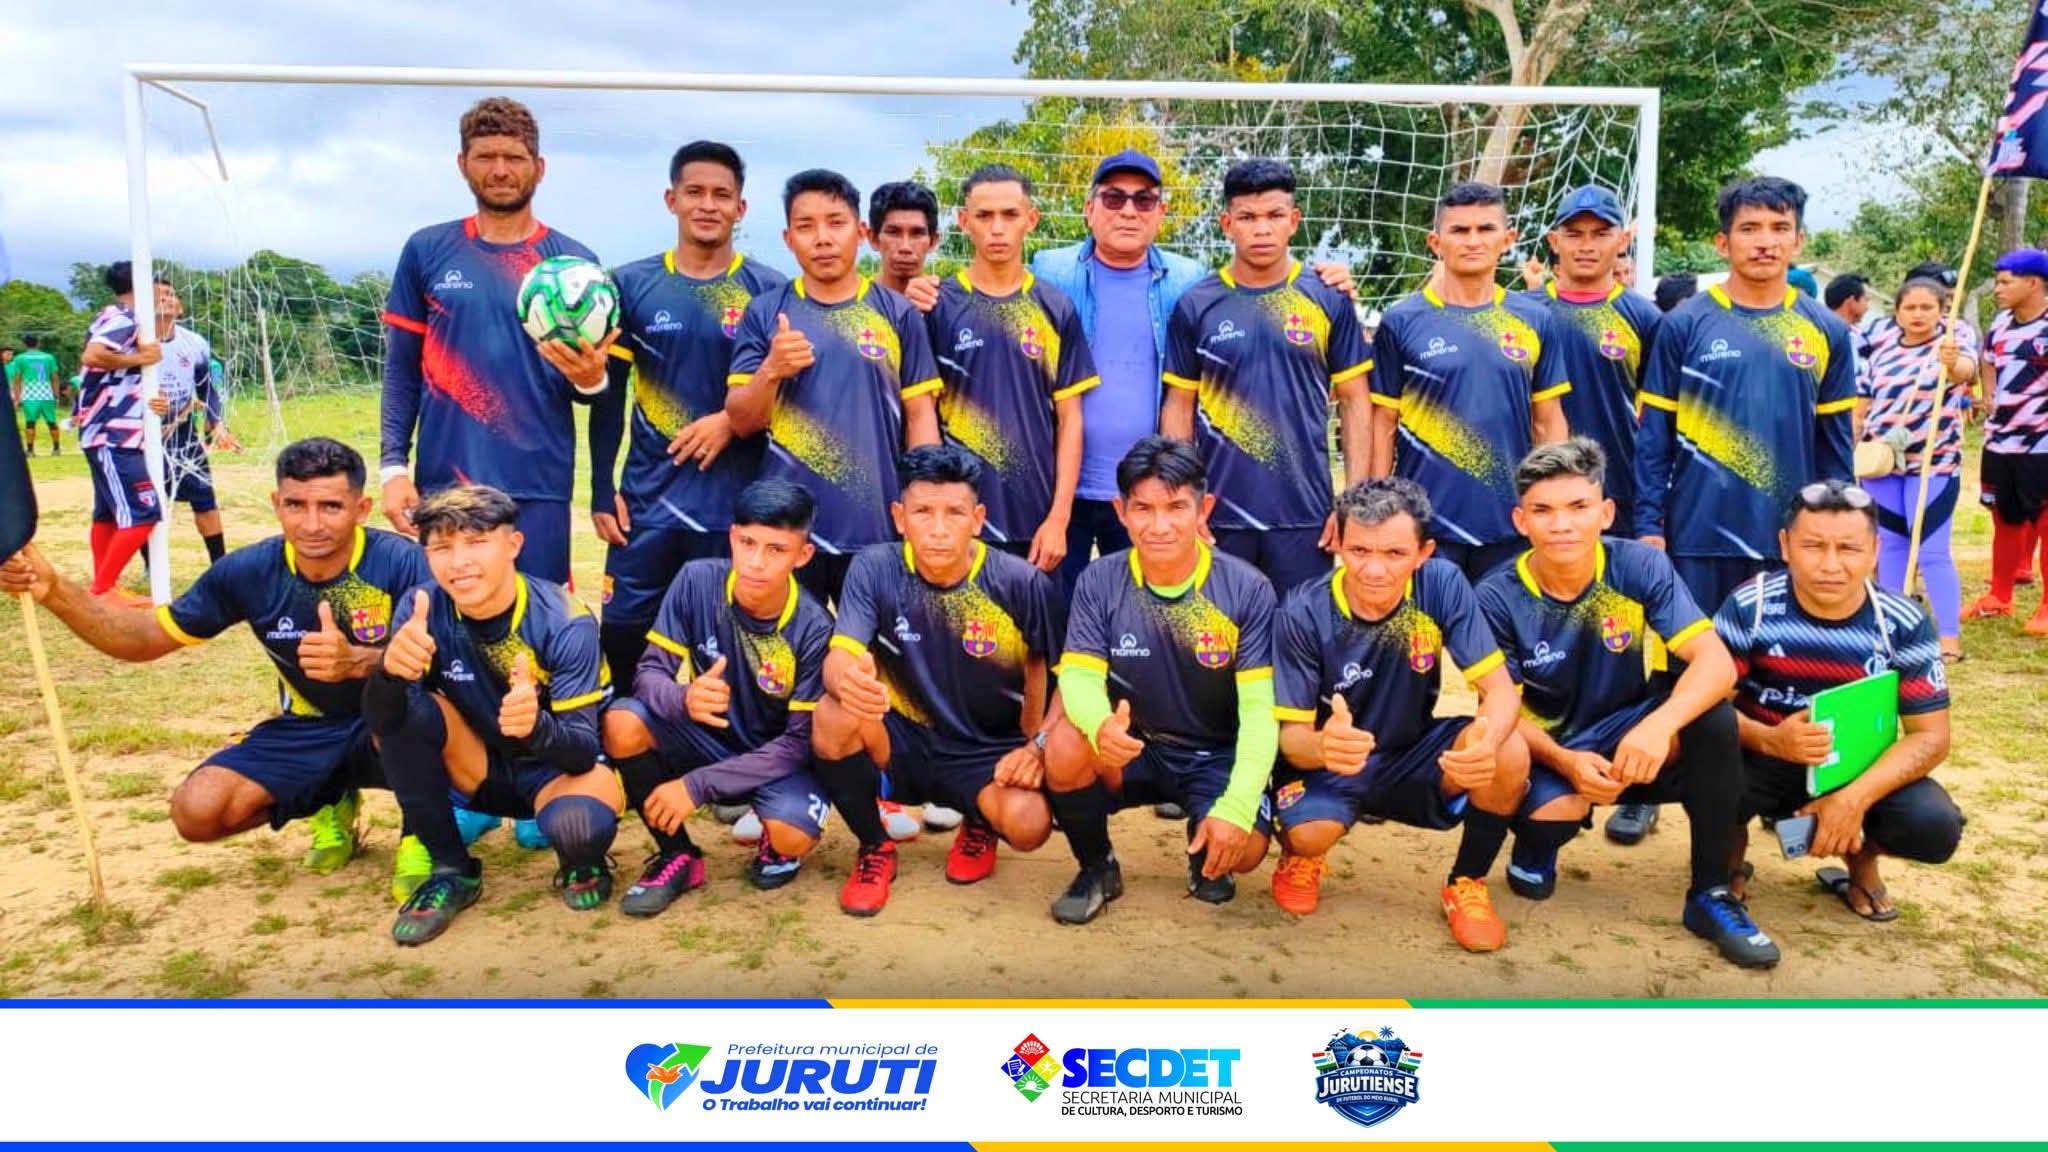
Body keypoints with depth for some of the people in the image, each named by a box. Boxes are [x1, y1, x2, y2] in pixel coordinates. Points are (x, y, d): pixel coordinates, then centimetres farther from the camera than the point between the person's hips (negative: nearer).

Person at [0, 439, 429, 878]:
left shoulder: (399, 561, -23)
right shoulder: (252, 570, -8)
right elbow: (148, 637, 2)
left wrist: (356, 661, -52)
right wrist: (54, 591, -13)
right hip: (306, 731, 5)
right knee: (197, 812, -17)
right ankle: (329, 803, 14)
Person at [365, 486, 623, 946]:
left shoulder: (565, 624, -24)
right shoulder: (421, 608, -16)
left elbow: (583, 750, -25)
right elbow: (381, 724, -25)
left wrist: (535, 726, -49)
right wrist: (390, 670, -48)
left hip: (555, 768, -4)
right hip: (480, 769, 4)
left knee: (578, 826, -37)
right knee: (405, 711, -25)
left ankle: (581, 861, 3)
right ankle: (452, 870, -7)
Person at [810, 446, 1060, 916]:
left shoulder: (1023, 584, -14)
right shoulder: (875, 569, -12)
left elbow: (1063, 675, 0)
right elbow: (838, 658, -23)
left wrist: (1040, 743, -14)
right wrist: (845, 678, -47)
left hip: (987, 754, -1)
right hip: (901, 743, 1)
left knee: (1028, 825, -31)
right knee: (834, 717, -31)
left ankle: (980, 824, 11)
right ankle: (874, 848, -2)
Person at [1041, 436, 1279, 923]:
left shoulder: (1247, 589, -14)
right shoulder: (1099, 581, -10)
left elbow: (1259, 707, -17)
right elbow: (1078, 677, -16)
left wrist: (1237, 806, -31)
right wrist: (1101, 725, -42)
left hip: (1215, 755, -1)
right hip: (1131, 750, 1)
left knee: (1243, 848, -27)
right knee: (1065, 747, -30)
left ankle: (1202, 850, 13)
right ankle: (1097, 867, -1)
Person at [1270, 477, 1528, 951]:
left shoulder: (1442, 586, -18)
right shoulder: (1305, 613, -22)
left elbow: (1500, 689, -18)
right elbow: (1292, 734, -19)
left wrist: (1488, 739, -43)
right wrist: (1323, 747, -46)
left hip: (1415, 755, 2)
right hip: (1329, 761, -2)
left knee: (1508, 755, -26)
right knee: (1311, 834, -33)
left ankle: (1468, 883, 2)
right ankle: (1299, 854, 9)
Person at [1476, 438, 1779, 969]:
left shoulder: (1640, 566, -14)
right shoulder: (1498, 598, -16)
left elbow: (1716, 662, -23)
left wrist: (1659, 725, -42)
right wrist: (1567, 762, -33)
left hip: (1627, 734, 2)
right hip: (1548, 749, -2)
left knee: (1713, 713, -28)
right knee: (1554, 812, -35)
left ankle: (1711, 894, -12)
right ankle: (1536, 844, 8)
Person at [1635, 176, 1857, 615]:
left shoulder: (1826, 332, 6)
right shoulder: (1684, 326, -2)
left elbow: (1836, 445, 9)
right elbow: (1653, 436, -1)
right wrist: (1648, 525, -7)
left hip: (1793, 539, 2)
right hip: (1698, 535, -2)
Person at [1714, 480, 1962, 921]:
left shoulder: (1904, 625, -10)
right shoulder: (1749, 608, -16)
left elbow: (1930, 735, -10)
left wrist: (1855, 799, -26)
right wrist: (1771, 740, -37)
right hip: (1763, 762, -2)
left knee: (1935, 826, -25)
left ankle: (1860, 857, 14)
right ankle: (1729, 862, 4)